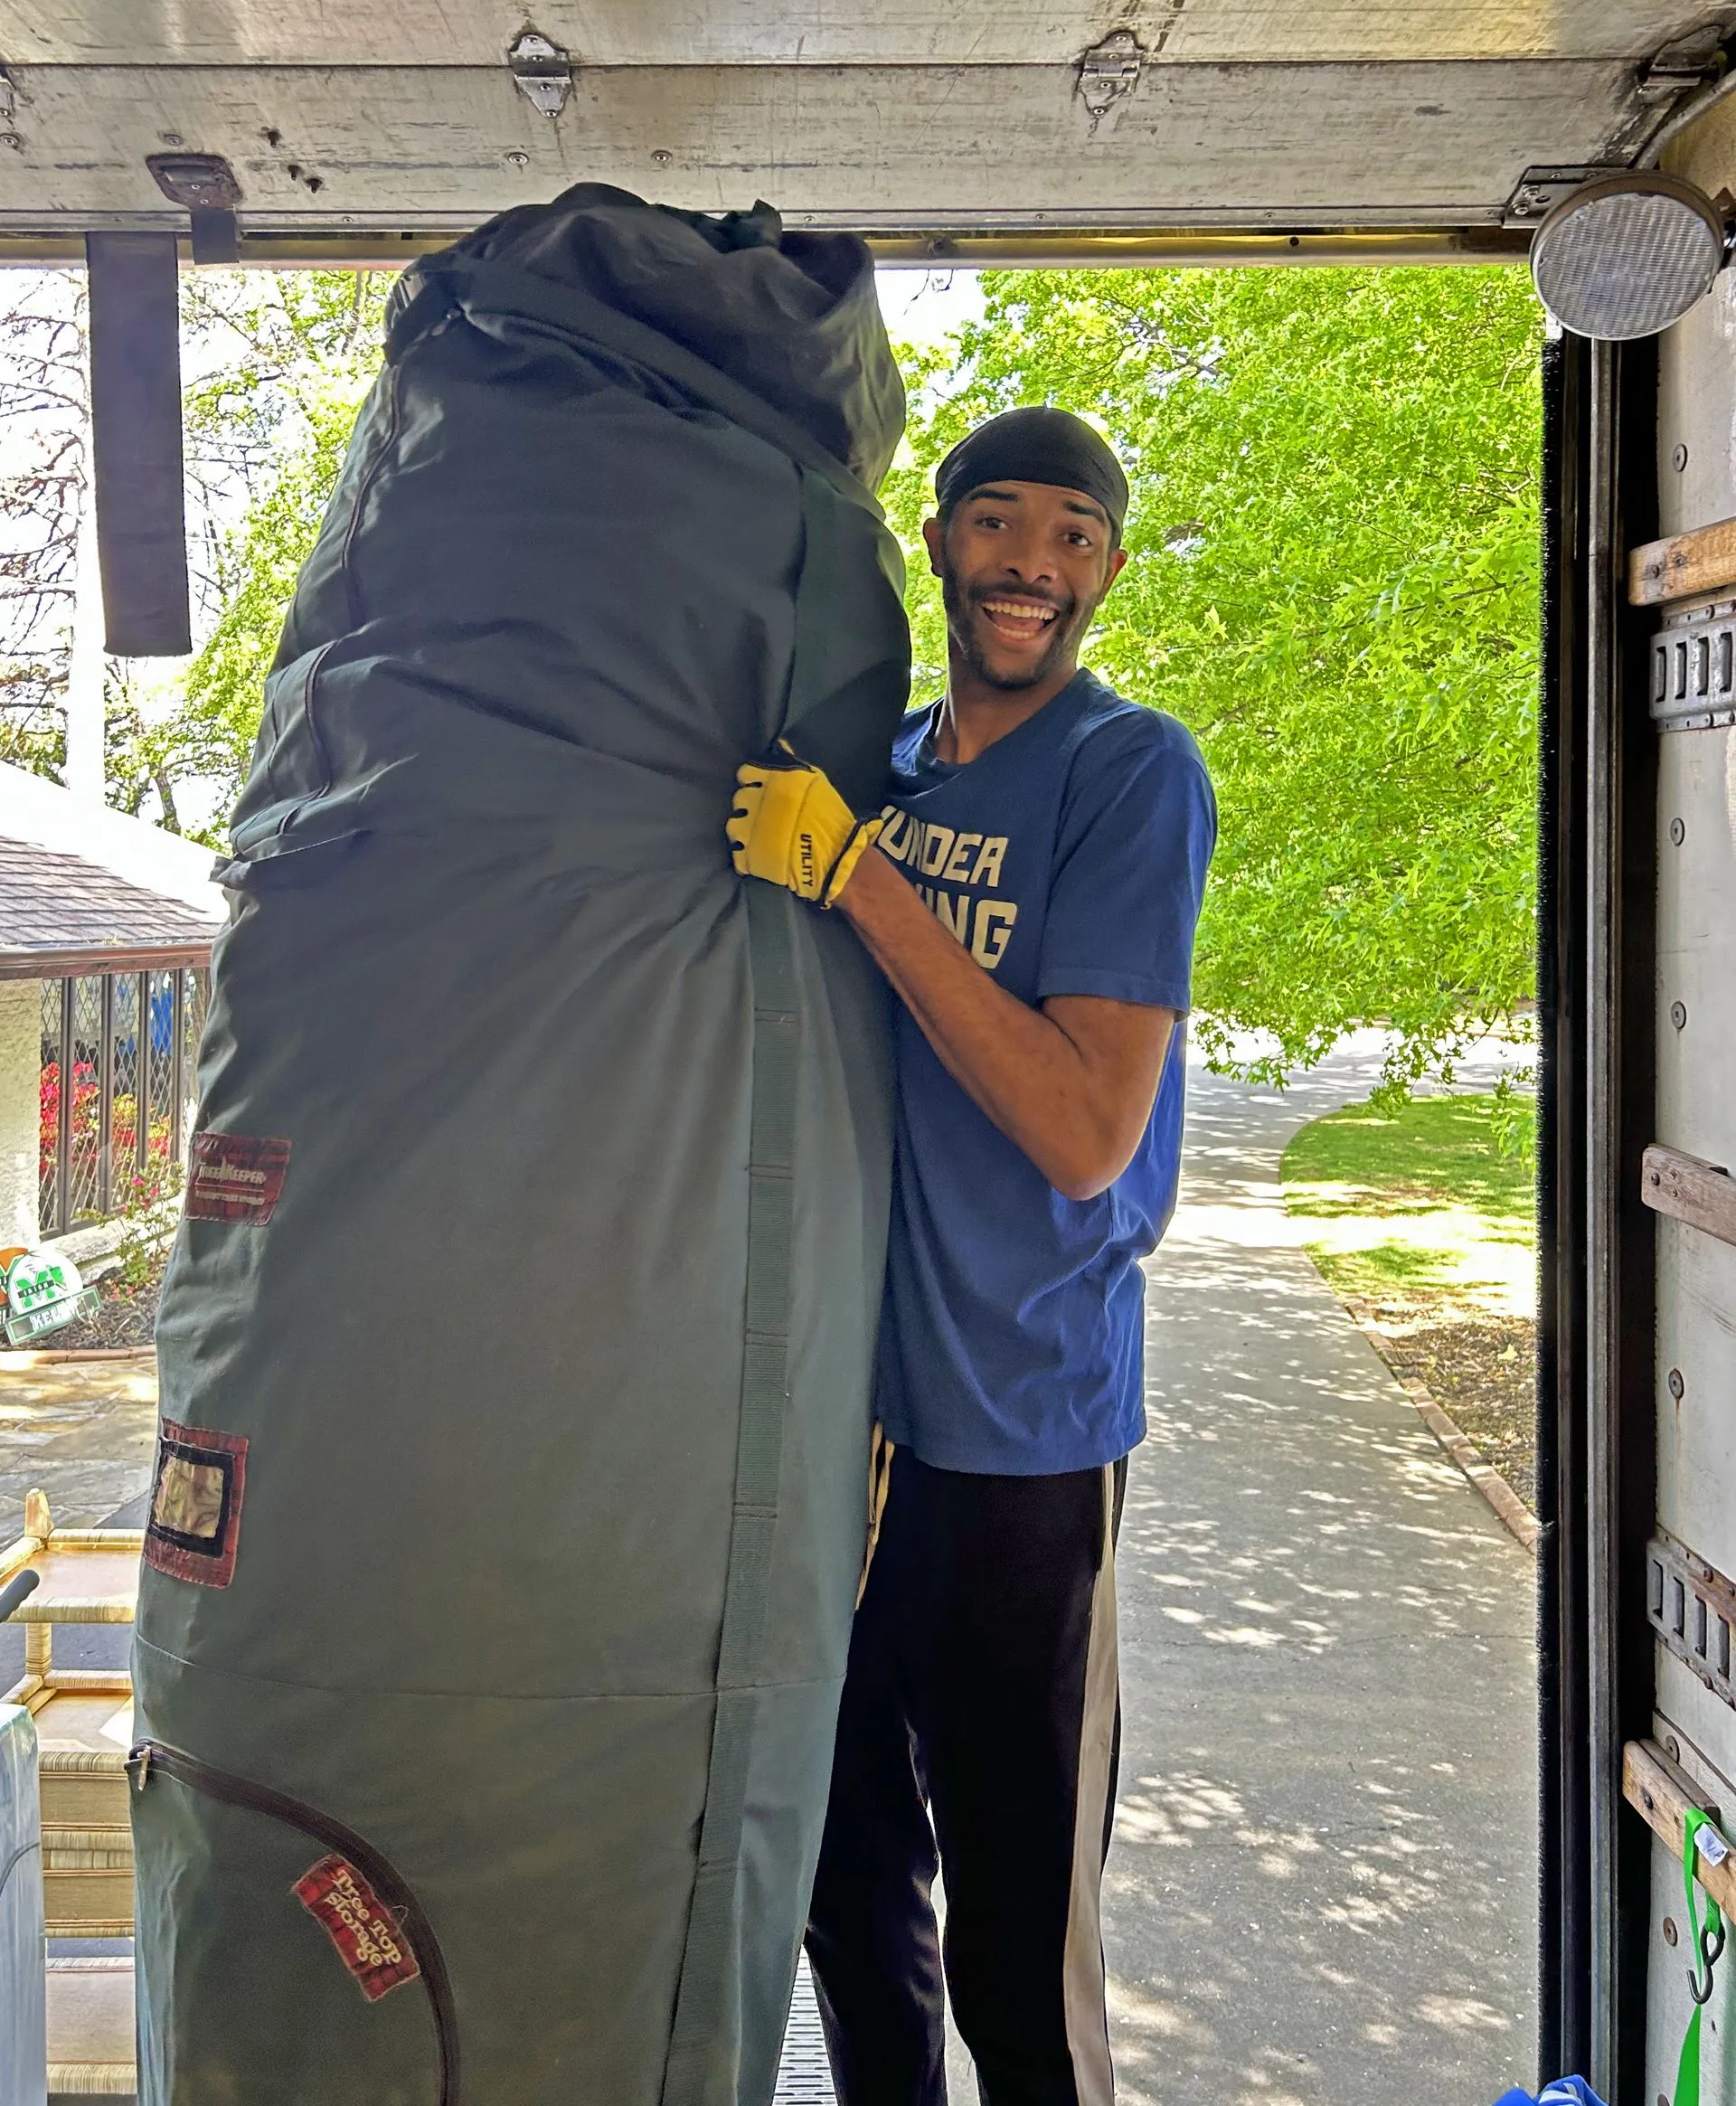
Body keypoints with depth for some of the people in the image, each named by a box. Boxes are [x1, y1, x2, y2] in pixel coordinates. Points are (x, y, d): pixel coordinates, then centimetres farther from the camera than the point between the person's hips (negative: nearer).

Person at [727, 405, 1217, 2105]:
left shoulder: (1130, 770, -10)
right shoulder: (867, 764, 9)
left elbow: (1088, 1131, -21)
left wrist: (857, 875, -24)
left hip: (1014, 1426, -6)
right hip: (837, 1397, 6)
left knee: (1018, 1934, 4)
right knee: (847, 1877, 20)